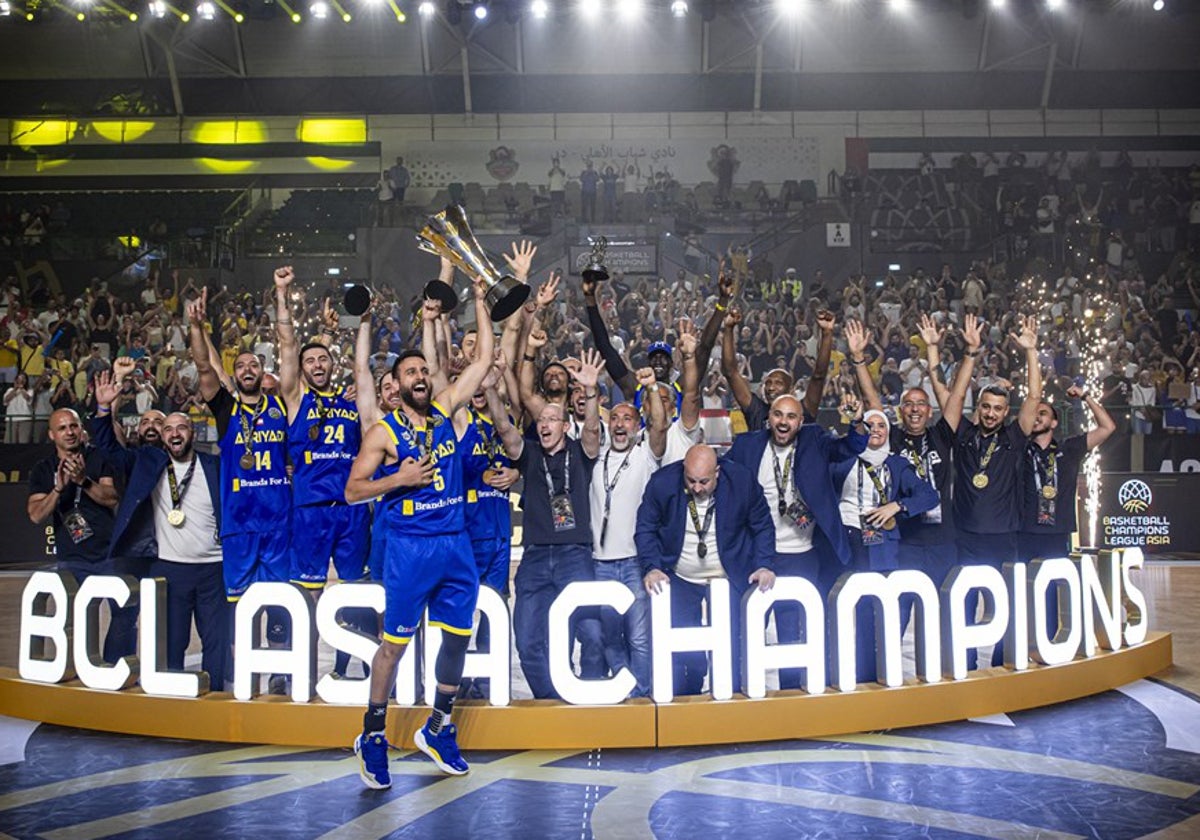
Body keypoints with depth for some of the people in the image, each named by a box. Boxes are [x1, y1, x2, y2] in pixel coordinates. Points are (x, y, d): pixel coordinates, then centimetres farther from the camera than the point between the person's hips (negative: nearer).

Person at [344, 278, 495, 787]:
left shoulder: (445, 411, 8)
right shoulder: (384, 432, -3)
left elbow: (484, 360, 10)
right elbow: (352, 491, -2)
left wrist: (480, 302, 6)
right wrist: (399, 479, -16)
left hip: (455, 542, 5)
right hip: (409, 545, -5)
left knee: (458, 636, 9)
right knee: (395, 641, -1)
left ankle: (438, 728, 24)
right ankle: (373, 736, 12)